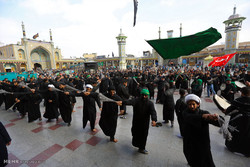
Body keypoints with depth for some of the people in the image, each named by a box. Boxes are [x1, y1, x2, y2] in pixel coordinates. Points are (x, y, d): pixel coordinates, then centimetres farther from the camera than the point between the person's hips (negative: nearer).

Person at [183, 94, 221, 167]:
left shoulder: (205, 113, -10)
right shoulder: (186, 113, -12)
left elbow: (218, 123, -24)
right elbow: (190, 118, -34)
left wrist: (216, 118, -47)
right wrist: (202, 116, -51)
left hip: (203, 144, -1)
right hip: (190, 144, 1)